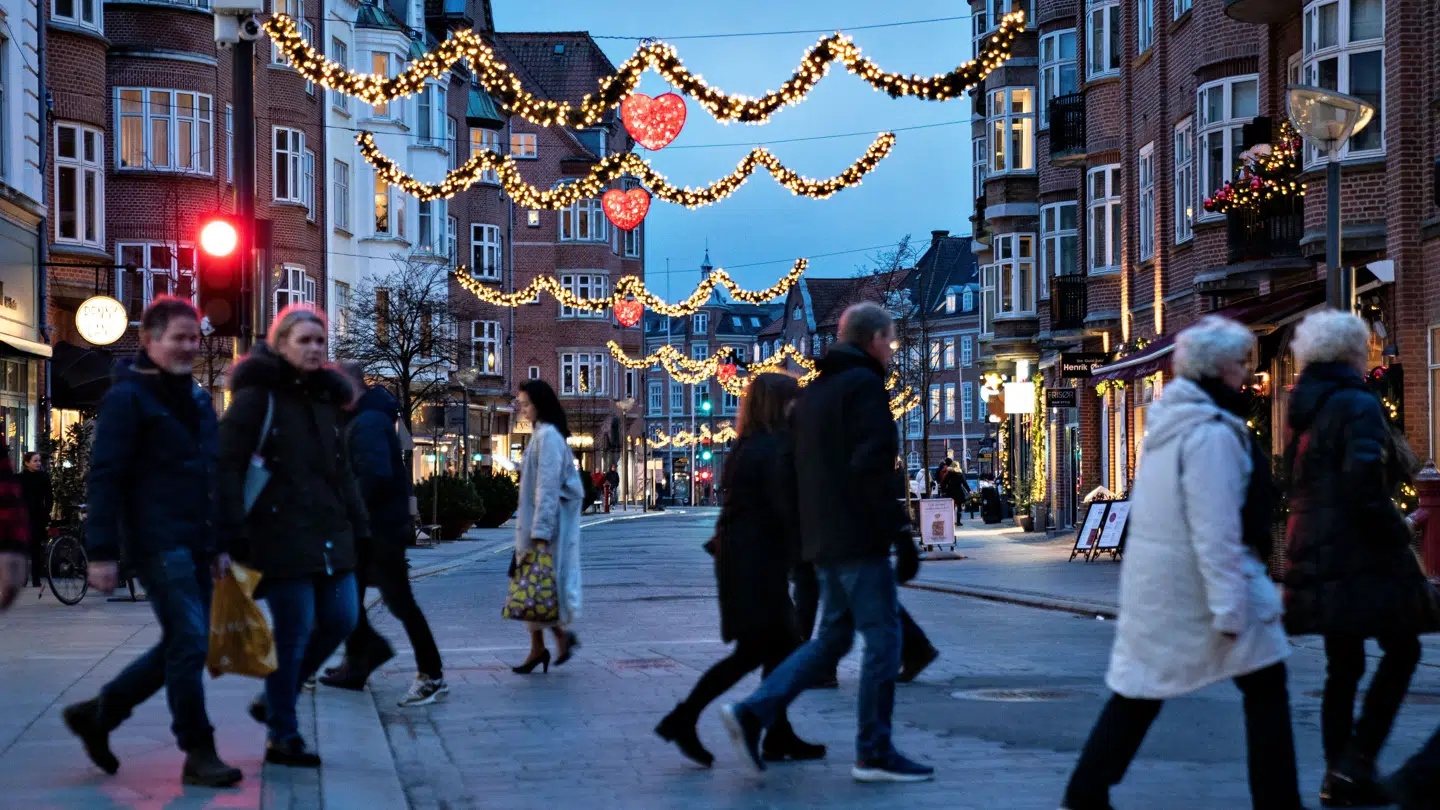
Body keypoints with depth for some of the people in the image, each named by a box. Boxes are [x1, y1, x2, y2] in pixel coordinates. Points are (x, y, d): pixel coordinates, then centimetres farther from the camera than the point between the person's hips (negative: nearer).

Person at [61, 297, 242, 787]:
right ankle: (198, 755, 0)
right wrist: (102, 553, -17)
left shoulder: (196, 399, 17)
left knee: (183, 646, 11)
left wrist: (219, 545, 19)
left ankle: (97, 713, 25)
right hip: (157, 543, -8)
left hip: (195, 543, 8)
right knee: (189, 644, -9)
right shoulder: (128, 397, -7)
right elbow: (104, 477, -12)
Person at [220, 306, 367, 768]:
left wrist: (359, 530, 14)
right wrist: (236, 534, -17)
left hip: (330, 535, 7)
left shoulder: (326, 399, 16)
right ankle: (283, 738, 8)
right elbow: (227, 466, -11)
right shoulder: (256, 396, -5)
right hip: (282, 535, -7)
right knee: (293, 633, -5)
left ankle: (274, 701, 25)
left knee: (340, 620, 5)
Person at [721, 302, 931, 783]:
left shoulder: (815, 391, 17)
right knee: (883, 640, -1)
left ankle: (753, 713, 5)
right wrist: (902, 534, -19)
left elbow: (798, 469, 20)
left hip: (822, 540, 9)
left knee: (833, 636, 15)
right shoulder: (864, 385, -11)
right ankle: (875, 754, 2)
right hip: (859, 540, -9)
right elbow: (874, 468, -20)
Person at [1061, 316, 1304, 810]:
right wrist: (1229, 606, -22)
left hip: (1152, 580, 9)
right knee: (1265, 687, 3)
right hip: (1198, 580, -9)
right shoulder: (1211, 433, -18)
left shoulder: (1169, 419, 12)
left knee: (1139, 687, 12)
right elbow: (1214, 530, -22)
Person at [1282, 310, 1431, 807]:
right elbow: (1364, 484, -24)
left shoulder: (1307, 409, 13)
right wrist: (1398, 533, -12)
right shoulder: (1357, 406, -13)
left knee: (1343, 665, 12)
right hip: (1358, 556, -8)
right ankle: (1356, 762, -4)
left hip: (1315, 555, 8)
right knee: (1401, 651, 3)